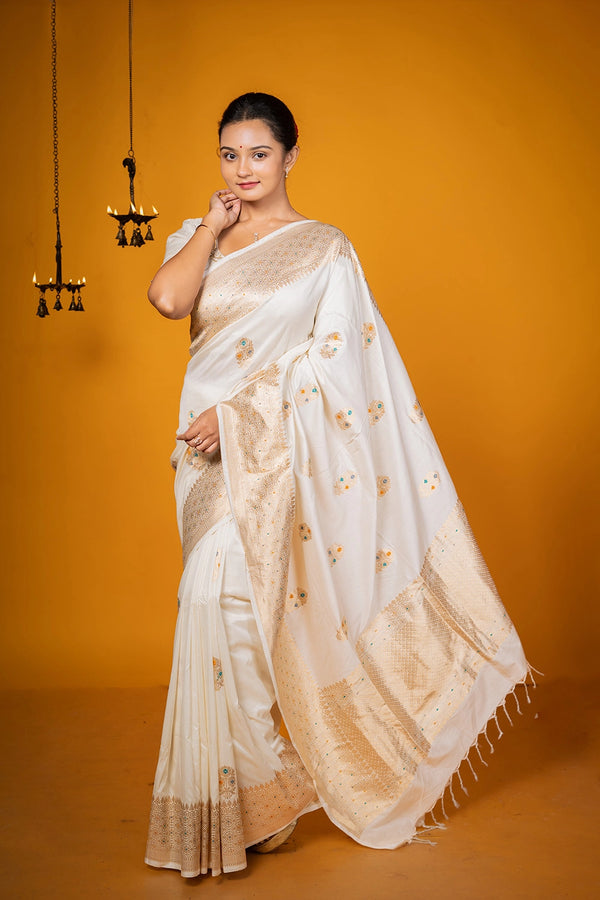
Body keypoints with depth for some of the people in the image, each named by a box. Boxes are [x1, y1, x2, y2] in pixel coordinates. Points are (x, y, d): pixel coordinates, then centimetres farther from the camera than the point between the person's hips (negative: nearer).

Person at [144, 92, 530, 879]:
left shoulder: (324, 248, 0)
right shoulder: (198, 238, 12)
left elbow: (328, 358, -9)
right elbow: (168, 299, -9)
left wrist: (233, 413, -15)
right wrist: (213, 225, 0)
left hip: (270, 447, -5)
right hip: (209, 443, 5)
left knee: (223, 600, -15)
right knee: (231, 607, 11)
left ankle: (235, 804, -1)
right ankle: (253, 788, 29)